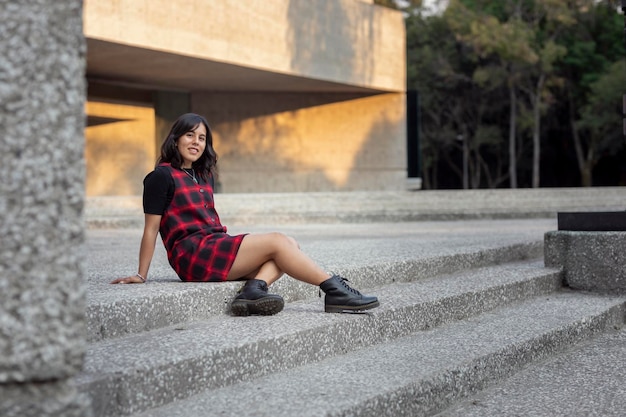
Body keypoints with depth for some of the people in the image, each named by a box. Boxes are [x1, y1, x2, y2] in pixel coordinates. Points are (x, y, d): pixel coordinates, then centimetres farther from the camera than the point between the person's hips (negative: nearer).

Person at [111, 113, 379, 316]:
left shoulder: (204, 176, 22)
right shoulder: (162, 176, -2)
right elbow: (151, 228, -4)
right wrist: (141, 276, -5)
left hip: (215, 246, 8)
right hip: (193, 254, -8)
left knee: (290, 245, -10)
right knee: (277, 241, -17)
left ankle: (254, 289, -32)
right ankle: (334, 291, -15)